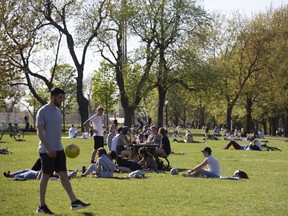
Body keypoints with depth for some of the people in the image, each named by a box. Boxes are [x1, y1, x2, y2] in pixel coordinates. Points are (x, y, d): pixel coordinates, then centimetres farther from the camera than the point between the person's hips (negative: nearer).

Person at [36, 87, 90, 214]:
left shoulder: (58, 111, 12)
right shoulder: (43, 112, -12)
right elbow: (40, 132, -16)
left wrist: (58, 147, 17)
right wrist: (48, 149, -22)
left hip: (58, 149, 7)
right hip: (47, 151, -7)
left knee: (64, 175, 6)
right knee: (45, 176, 0)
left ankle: (74, 202, 7)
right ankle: (41, 206, 9)